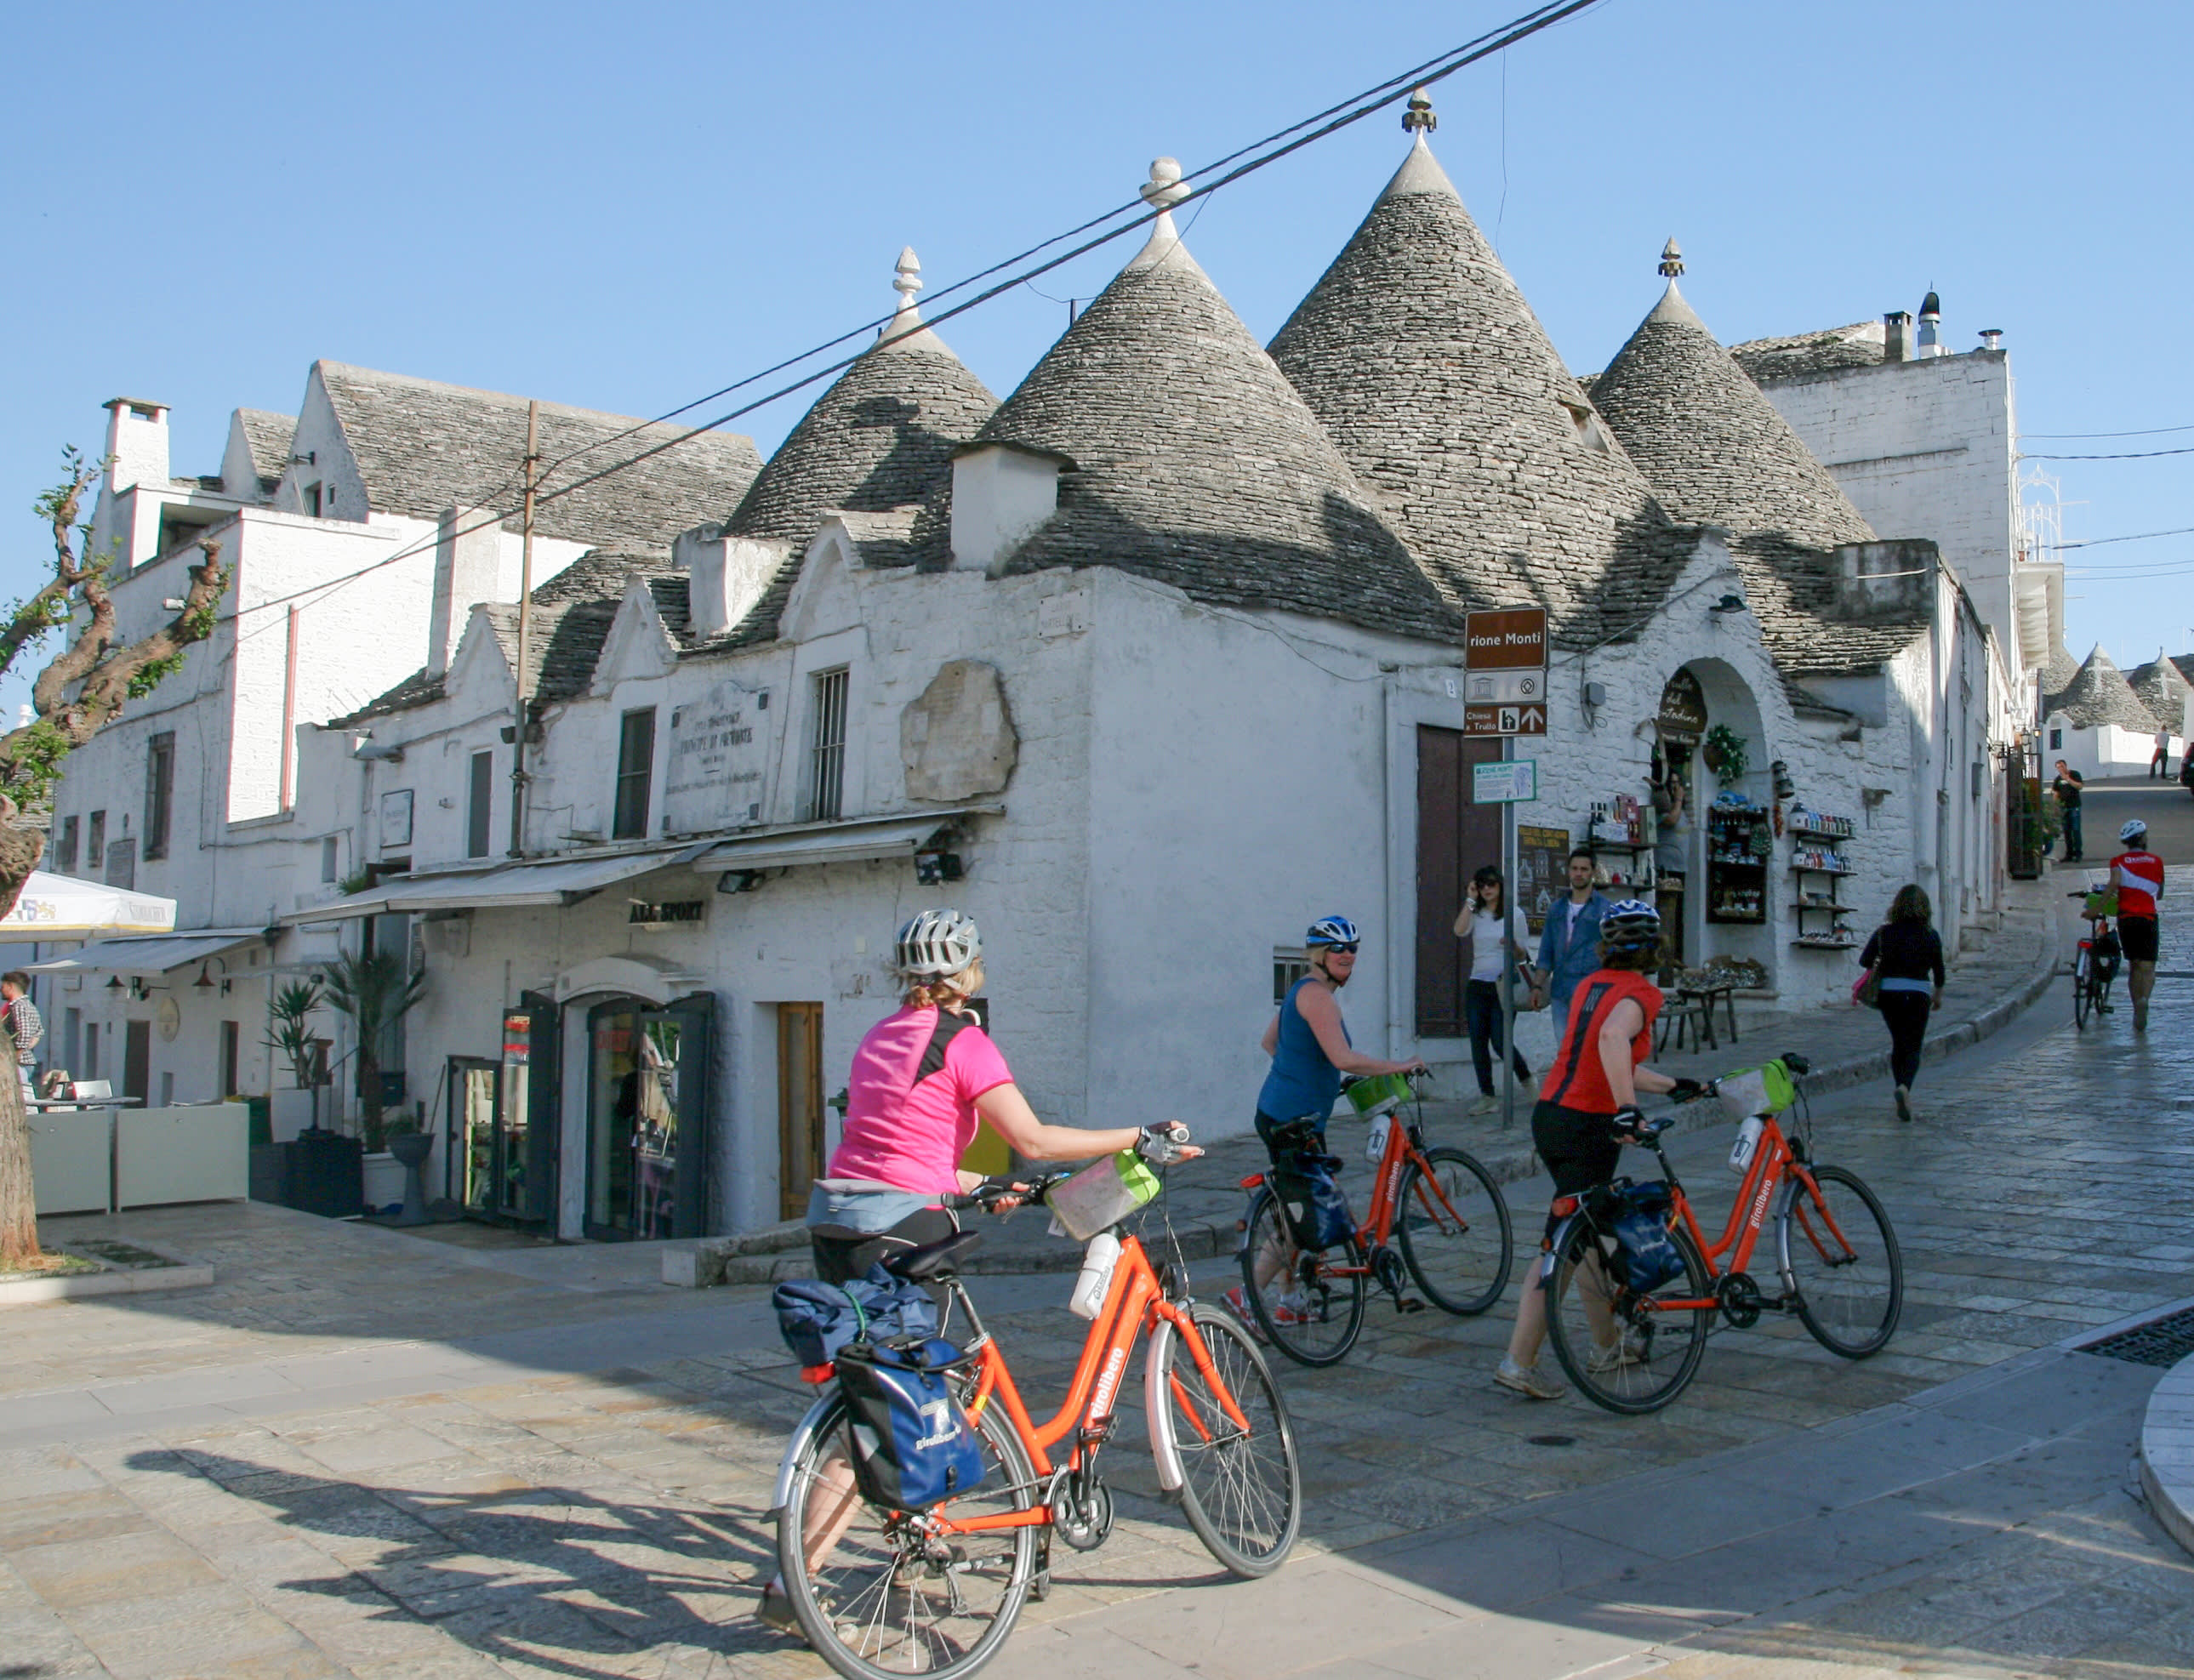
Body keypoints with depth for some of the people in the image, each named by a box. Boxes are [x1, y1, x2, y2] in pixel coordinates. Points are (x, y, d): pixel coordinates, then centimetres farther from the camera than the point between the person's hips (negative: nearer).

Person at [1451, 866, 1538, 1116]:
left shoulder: (1515, 914, 4)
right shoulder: (1475, 915, 9)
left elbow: (1523, 955, 6)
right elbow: (1460, 931, -13)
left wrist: (1513, 946, -17)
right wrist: (1470, 900, -8)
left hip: (1503, 985, -3)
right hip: (1477, 985, 3)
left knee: (1500, 1041, -8)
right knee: (1478, 1042, 0)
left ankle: (1527, 1077, 19)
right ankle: (1487, 1096, 8)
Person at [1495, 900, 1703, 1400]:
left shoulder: (1591, 984, 14)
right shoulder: (1641, 993, -10)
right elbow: (1612, 1037, -33)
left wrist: (1676, 1085, 34)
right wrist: (1627, 1109, -41)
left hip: (1550, 1114, 9)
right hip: (1587, 1127, -9)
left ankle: (1607, 1345, 35)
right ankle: (1519, 1363, 4)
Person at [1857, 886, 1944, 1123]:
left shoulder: (1884, 932, -2)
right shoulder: (1930, 935, -3)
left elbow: (1864, 961, -4)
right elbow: (1938, 970, 4)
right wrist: (1938, 996, 21)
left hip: (1888, 993, 2)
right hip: (1917, 994, -2)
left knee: (1898, 1044, 18)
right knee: (1913, 1047, -1)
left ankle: (1902, 1089, 20)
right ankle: (1905, 1086, -26)